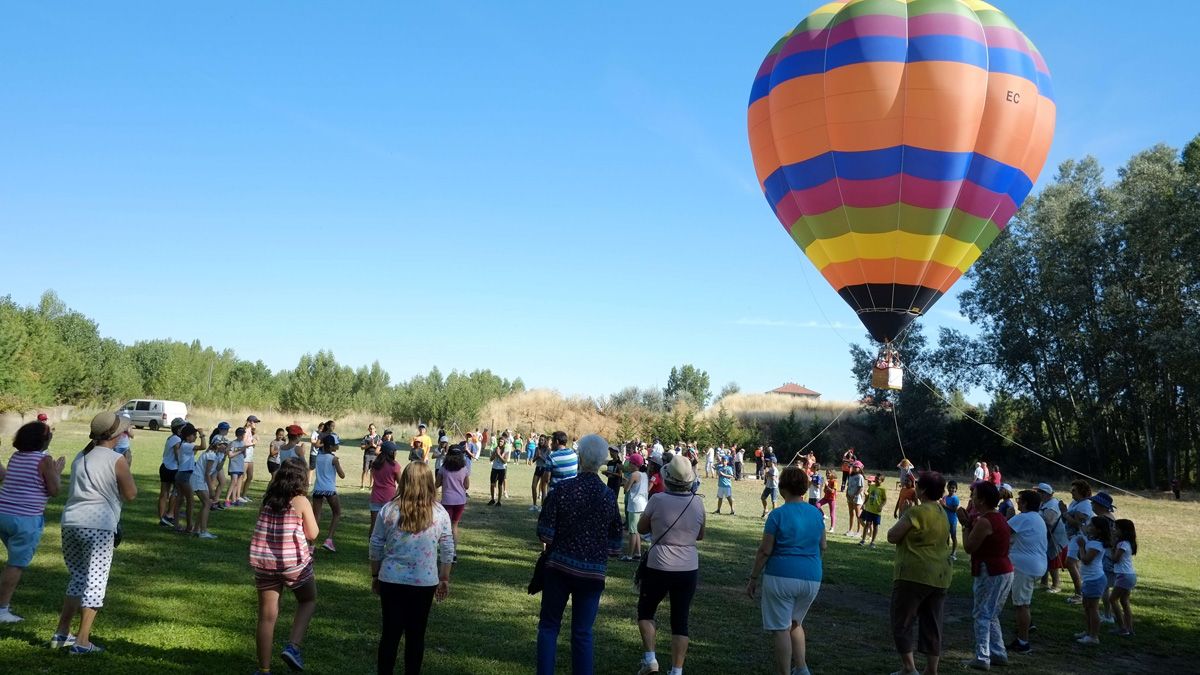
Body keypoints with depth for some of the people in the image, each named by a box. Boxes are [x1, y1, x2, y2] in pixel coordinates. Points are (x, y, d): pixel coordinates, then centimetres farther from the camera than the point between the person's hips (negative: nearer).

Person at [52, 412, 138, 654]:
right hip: (99, 527, -7)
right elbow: (131, 494, -3)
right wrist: (127, 467, 9)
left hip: (71, 522, 7)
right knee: (95, 582, 0)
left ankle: (61, 634, 22)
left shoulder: (81, 457, 13)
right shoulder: (116, 460, -7)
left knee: (77, 578, 20)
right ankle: (82, 641, 0)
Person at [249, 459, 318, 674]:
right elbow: (313, 534, -9)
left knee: (267, 616, 11)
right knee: (308, 601, 22)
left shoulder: (267, 499, 2)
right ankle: (293, 646, 5)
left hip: (264, 563, 4)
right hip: (293, 563, -4)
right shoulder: (301, 502, -11)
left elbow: (262, 527, 12)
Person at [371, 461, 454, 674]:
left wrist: (375, 575, 14)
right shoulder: (440, 513, -6)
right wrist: (444, 579, 12)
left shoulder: (389, 510, -6)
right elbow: (447, 551, 0)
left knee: (390, 632, 11)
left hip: (391, 580, 0)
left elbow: (376, 546, 1)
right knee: (416, 634, 12)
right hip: (424, 583, 0)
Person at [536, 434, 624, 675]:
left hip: (559, 566, -1)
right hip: (593, 572, 2)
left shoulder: (562, 489, -11)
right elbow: (615, 544, 1)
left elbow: (544, 533, -10)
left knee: (549, 626, 12)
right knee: (583, 632, 11)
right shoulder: (609, 496, -4)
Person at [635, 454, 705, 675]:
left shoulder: (658, 500, -15)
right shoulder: (698, 502, -5)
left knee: (645, 611, 19)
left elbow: (641, 528, 0)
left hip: (659, 567, -2)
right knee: (680, 621, 11)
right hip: (689, 570, 3)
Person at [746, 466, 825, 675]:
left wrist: (753, 578, -2)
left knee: (781, 629, 4)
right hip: (811, 579, 6)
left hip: (782, 577, -5)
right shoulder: (816, 513, 4)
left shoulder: (778, 514, -11)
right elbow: (822, 547, 13)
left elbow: (765, 551, -10)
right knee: (795, 623, 23)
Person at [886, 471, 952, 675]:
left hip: (914, 574, -8)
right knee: (932, 625, 11)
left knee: (902, 621, 3)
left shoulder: (916, 512, -15)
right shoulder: (943, 514, 12)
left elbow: (892, 537, -11)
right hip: (940, 576, 8)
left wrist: (902, 518, 4)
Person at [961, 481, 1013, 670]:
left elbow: (969, 547, -13)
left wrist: (967, 525, -3)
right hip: (1005, 571, 10)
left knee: (982, 615, -3)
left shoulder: (984, 521, -19)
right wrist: (972, 523, 11)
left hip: (990, 573, -10)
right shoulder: (1000, 518, 12)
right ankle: (999, 653, 24)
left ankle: (982, 658, -4)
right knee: (991, 615, 20)